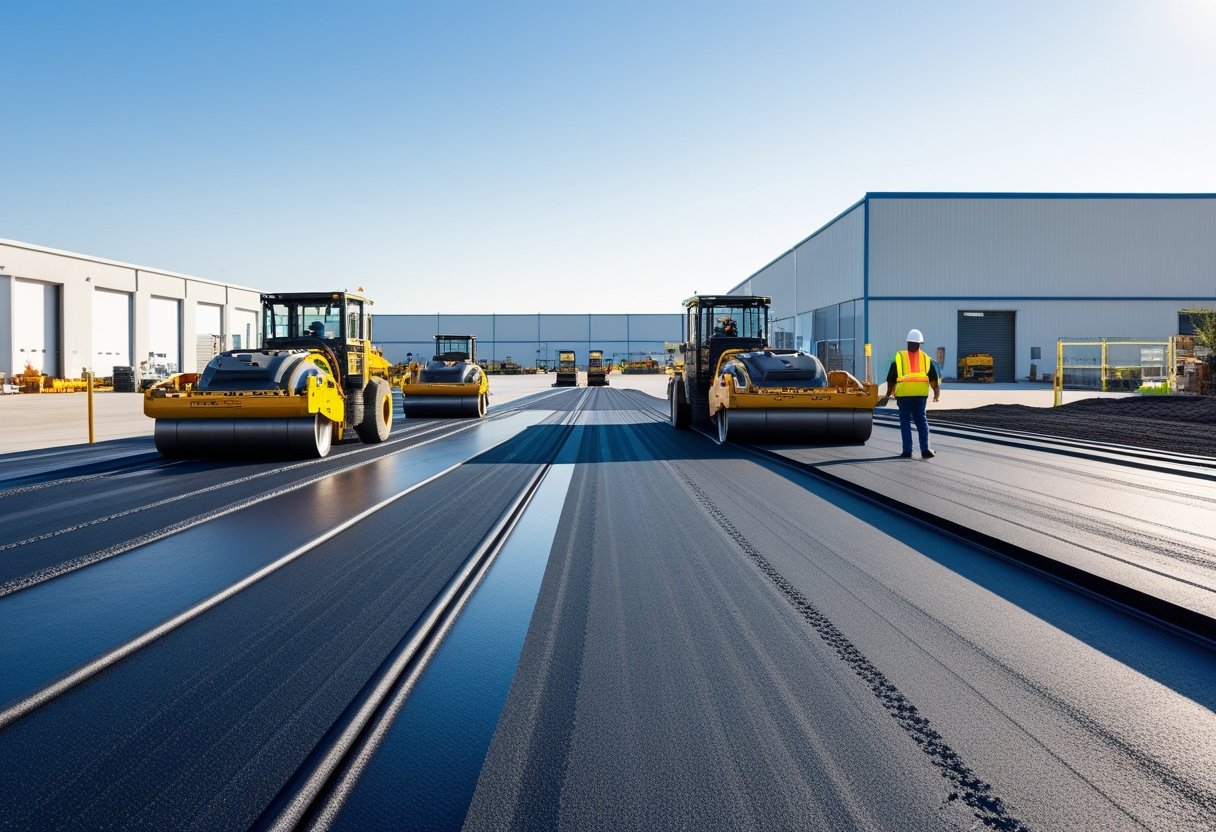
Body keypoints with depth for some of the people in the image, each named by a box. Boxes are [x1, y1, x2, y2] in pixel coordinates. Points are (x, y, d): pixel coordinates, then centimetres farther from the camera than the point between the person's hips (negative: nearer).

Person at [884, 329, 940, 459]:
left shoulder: (899, 357, 2)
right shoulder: (926, 358, 9)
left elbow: (891, 379, 4)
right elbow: (934, 379, 9)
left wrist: (889, 393, 19)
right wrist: (936, 392, 25)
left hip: (904, 394, -2)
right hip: (921, 394, 2)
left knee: (905, 421, 5)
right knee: (921, 420, 11)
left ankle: (907, 451, 3)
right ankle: (925, 450, 7)